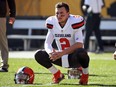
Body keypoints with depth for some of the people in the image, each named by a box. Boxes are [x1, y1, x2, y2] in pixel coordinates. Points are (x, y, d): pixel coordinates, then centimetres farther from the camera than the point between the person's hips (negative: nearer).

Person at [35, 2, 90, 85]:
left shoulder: (74, 22, -19)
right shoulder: (52, 23, -5)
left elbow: (79, 45, -26)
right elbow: (47, 43, -3)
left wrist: (62, 53, -34)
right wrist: (51, 52, -27)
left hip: (74, 58, -5)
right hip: (61, 59, 5)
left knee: (81, 52, -39)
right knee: (39, 55, -13)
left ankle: (85, 75, -8)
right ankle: (58, 75, 8)